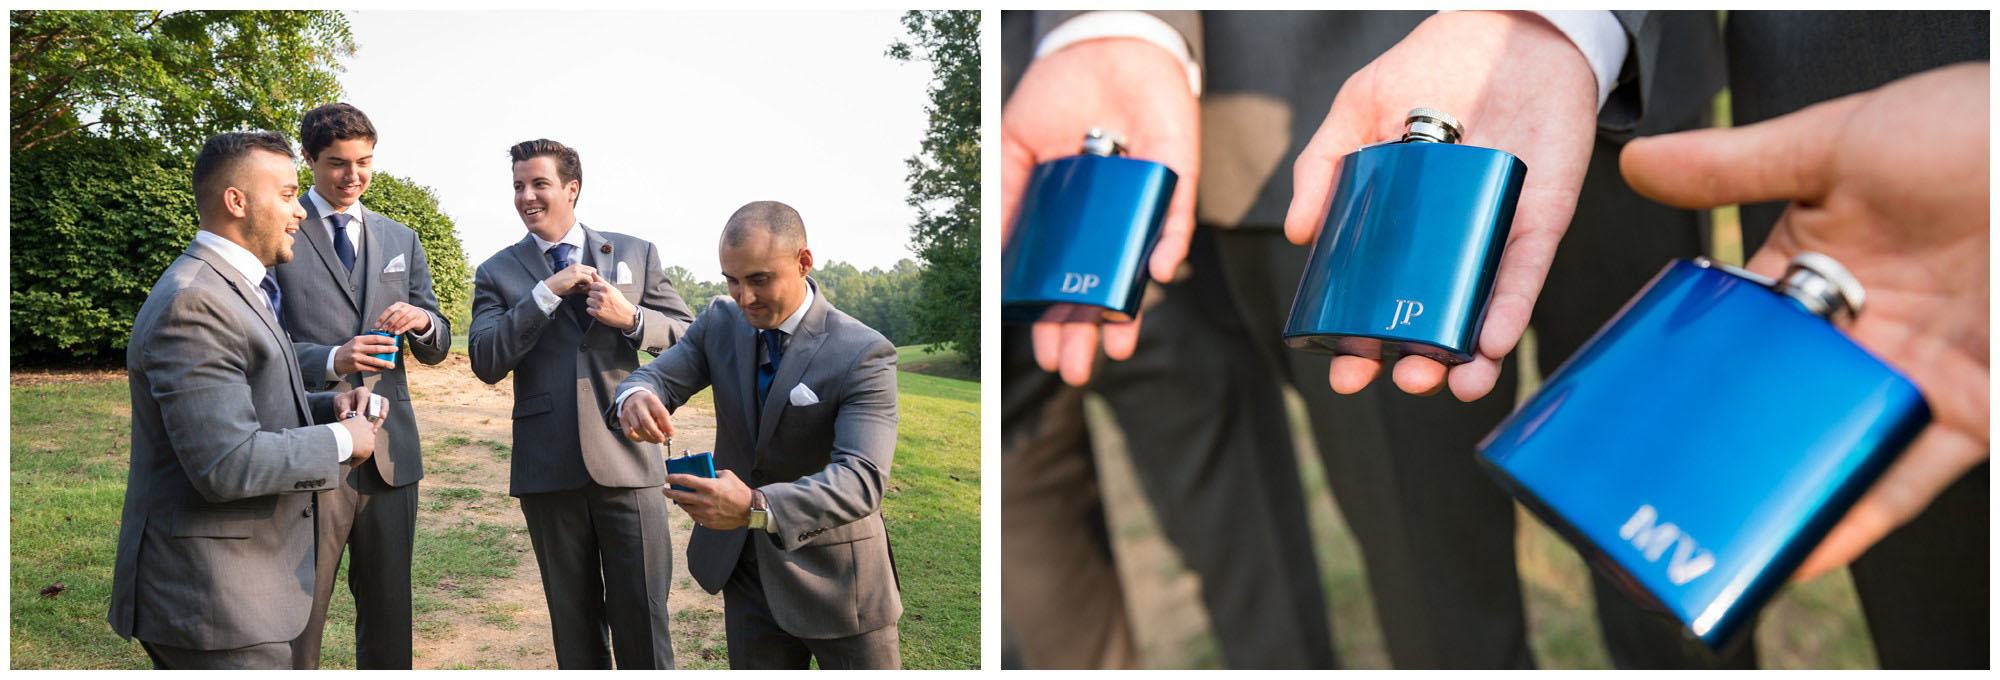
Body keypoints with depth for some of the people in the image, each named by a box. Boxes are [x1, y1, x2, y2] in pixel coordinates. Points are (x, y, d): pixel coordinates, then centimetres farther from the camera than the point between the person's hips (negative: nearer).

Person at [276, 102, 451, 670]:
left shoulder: (401, 240, 16)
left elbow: (435, 350, 14)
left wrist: (422, 322, -9)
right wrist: (330, 361, -21)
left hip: (390, 453, 4)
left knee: (389, 613, 13)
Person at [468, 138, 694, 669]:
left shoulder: (635, 255, 8)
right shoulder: (498, 272, 7)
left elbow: (688, 336, 8)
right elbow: (486, 363, -6)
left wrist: (630, 318, -12)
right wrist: (547, 292, -14)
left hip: (627, 463, -1)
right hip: (548, 470, 1)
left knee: (643, 617, 2)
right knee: (573, 620, 14)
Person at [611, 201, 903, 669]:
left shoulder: (864, 355, -20)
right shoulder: (721, 321, -1)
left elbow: (863, 477, -29)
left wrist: (758, 507, -45)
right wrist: (636, 398, -29)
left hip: (835, 581, -4)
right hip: (747, 574, 5)